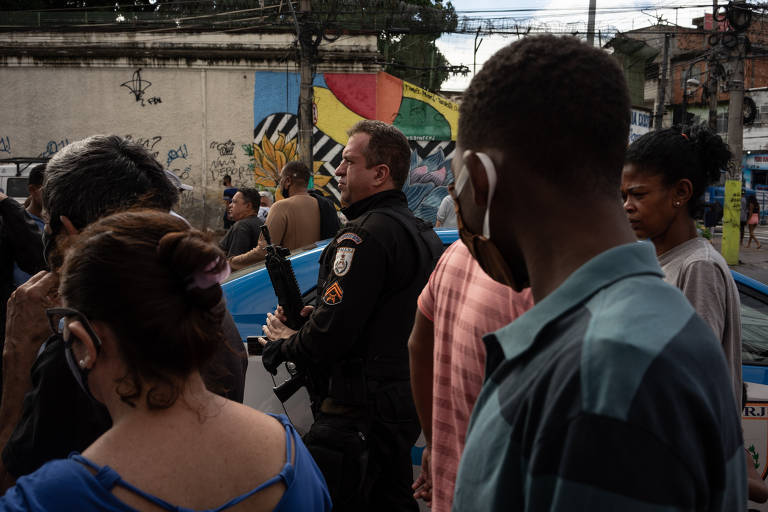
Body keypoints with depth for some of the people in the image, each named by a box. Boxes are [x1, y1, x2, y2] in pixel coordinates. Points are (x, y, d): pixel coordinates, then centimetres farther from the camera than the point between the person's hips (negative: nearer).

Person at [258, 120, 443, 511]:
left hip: (357, 413, -10)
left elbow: (330, 335, -24)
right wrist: (312, 315, 9)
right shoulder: (423, 234, 13)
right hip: (404, 403, 10)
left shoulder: (366, 234, -19)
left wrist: (283, 345, -4)